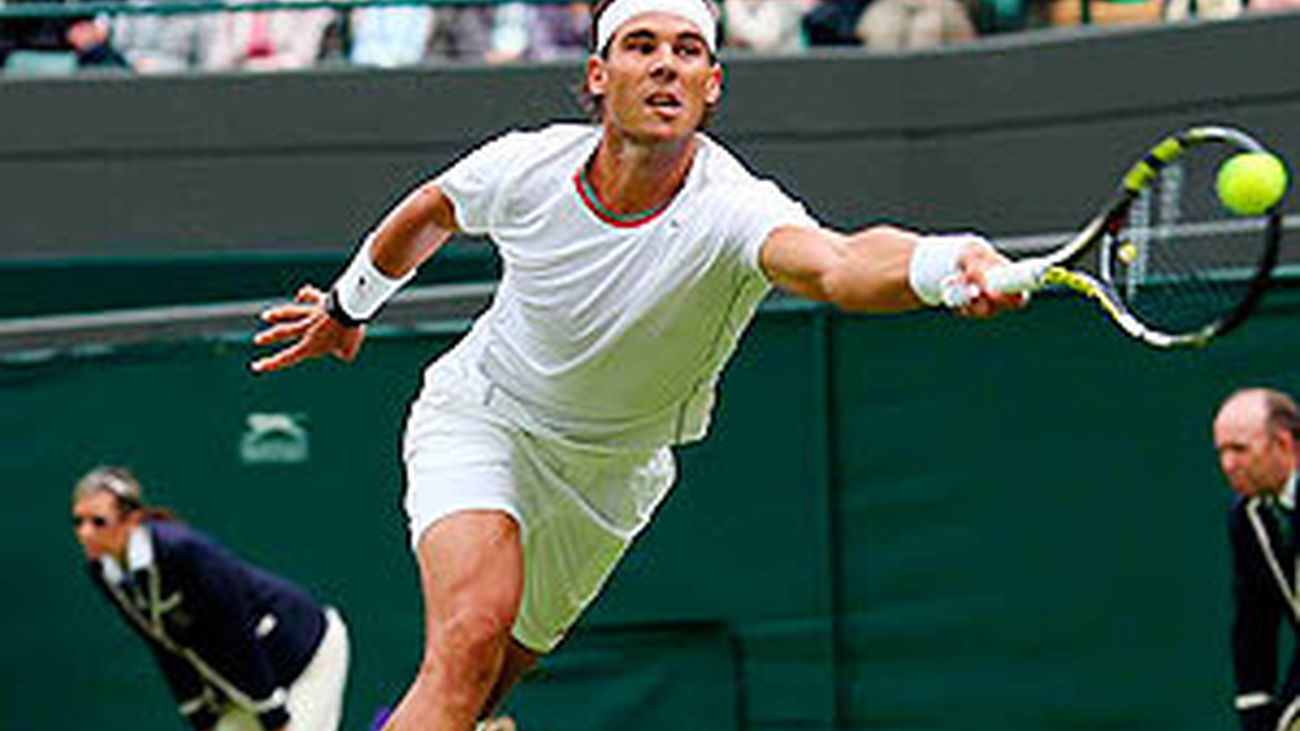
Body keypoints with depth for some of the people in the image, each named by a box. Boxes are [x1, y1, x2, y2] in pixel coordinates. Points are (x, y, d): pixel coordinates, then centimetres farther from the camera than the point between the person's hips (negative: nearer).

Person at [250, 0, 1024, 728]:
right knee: (474, 628, -28)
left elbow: (838, 263, -58)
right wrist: (349, 304, 19)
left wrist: (950, 261, -80)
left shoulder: (732, 210, -34)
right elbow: (432, 210, 3)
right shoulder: (526, 166, -23)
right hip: (480, 418, -1)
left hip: (610, 475, 1)